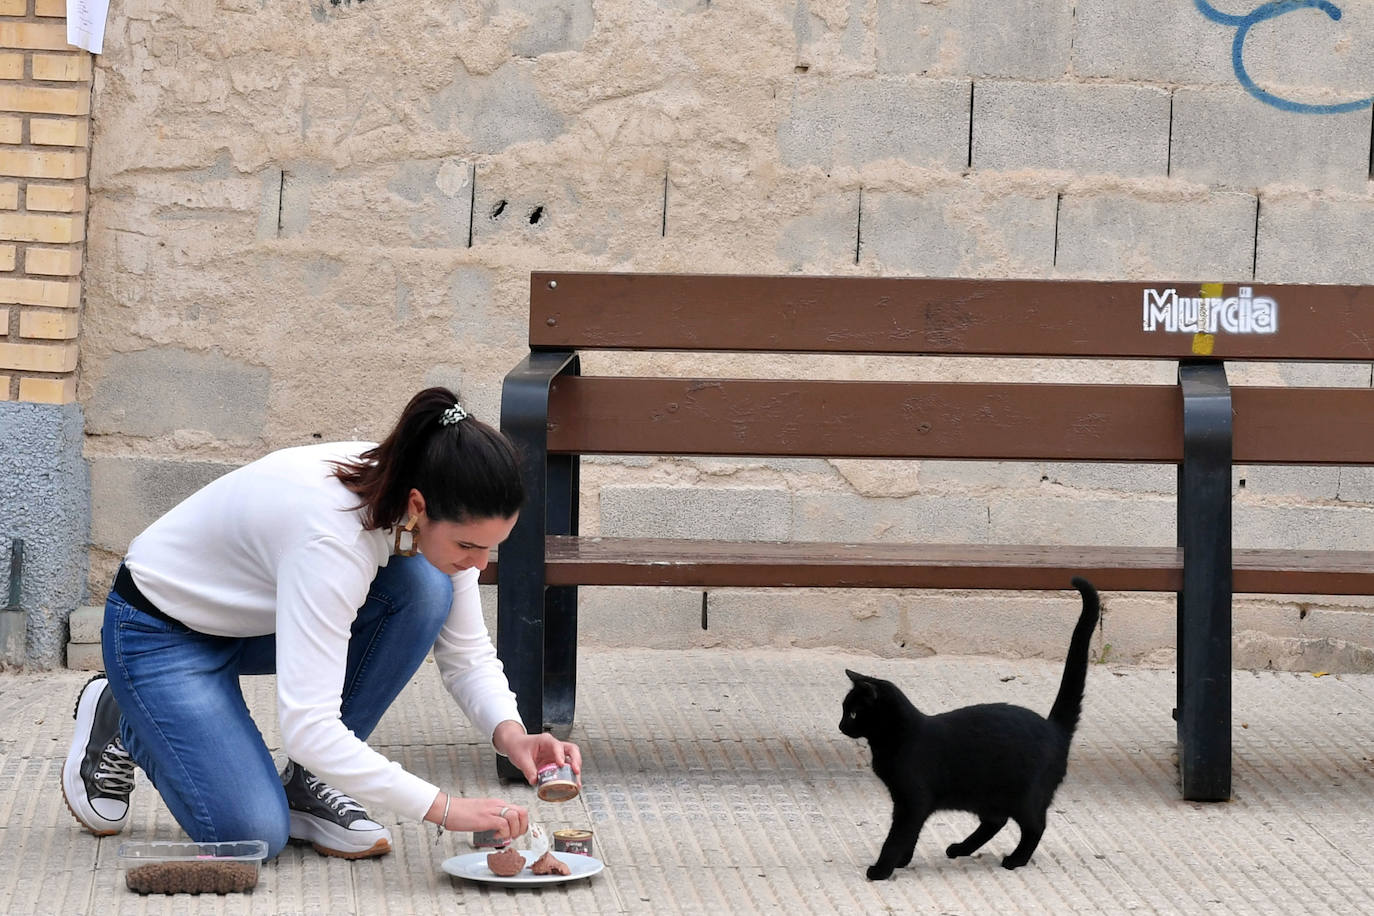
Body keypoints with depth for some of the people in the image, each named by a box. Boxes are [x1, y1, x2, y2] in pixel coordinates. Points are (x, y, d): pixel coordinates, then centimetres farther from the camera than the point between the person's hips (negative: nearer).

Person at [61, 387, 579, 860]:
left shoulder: (438, 514, -18)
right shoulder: (333, 534, -40)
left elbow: (468, 655, -5)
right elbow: (307, 725, -42)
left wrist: (509, 732, -25)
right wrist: (443, 807, -43)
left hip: (260, 615, 7)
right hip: (162, 634, -7)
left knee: (422, 589, -21)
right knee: (253, 834, -21)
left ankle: (307, 783, -4)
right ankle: (122, 724, 9)